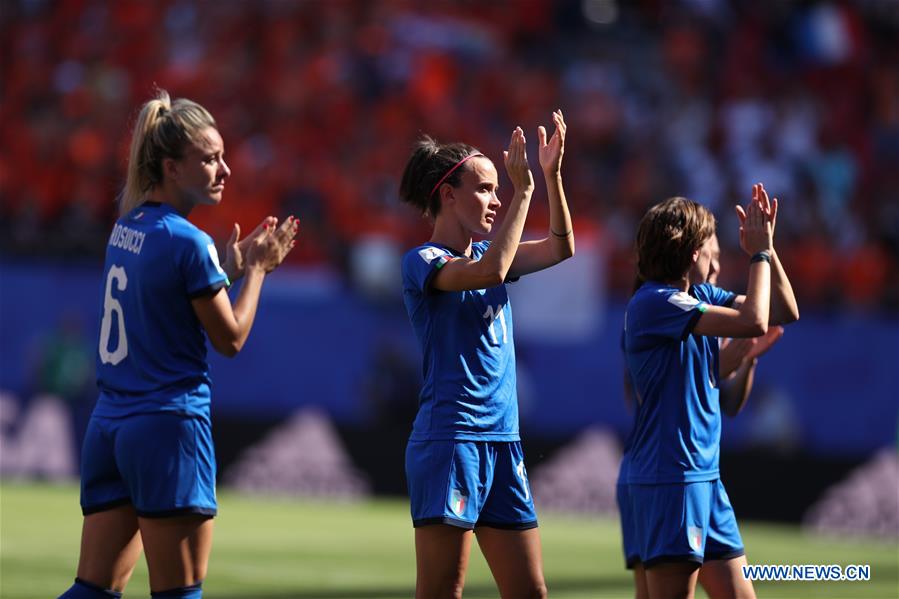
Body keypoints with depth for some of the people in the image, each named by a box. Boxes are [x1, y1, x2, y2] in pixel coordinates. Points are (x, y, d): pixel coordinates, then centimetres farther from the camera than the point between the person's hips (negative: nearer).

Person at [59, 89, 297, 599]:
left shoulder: (127, 228, 11)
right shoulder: (189, 242, -13)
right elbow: (231, 337, -4)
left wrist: (231, 267, 17)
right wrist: (256, 269, 7)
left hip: (109, 426, 8)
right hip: (169, 427, -8)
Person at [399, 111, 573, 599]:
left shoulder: (484, 252, 16)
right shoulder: (423, 262, -7)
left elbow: (560, 247, 12)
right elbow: (489, 272, -25)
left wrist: (552, 175, 1)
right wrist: (523, 190, -21)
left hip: (502, 444, 8)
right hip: (448, 443, -8)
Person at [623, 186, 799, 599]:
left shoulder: (700, 296, 12)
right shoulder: (654, 302, -15)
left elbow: (786, 312, 16)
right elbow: (753, 322, -23)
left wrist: (767, 246, 6)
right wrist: (759, 253, -10)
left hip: (705, 474, 9)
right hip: (670, 479, -9)